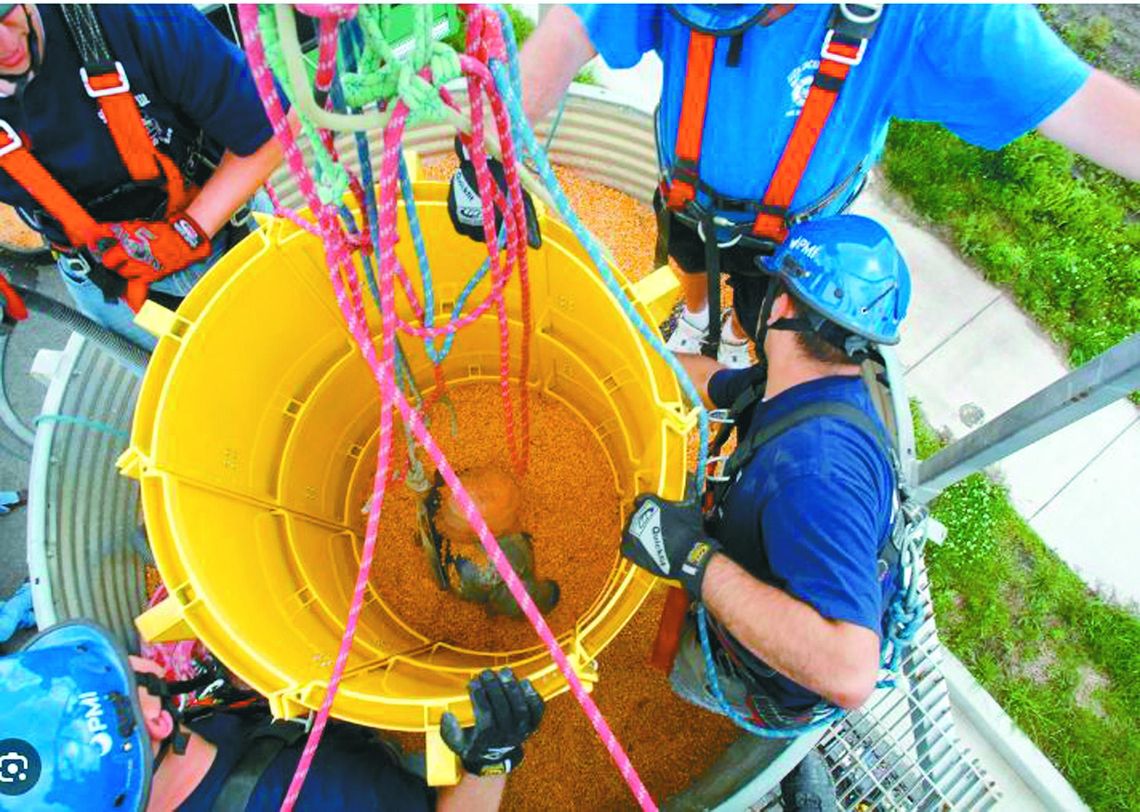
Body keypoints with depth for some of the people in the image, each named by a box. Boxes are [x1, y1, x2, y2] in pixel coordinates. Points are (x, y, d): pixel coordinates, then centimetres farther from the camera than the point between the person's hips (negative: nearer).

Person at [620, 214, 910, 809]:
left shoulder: (814, 468, -46)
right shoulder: (806, 385, -17)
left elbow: (850, 674, -51)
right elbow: (715, 381, 4)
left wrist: (695, 558, -49)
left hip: (774, 684, -7)